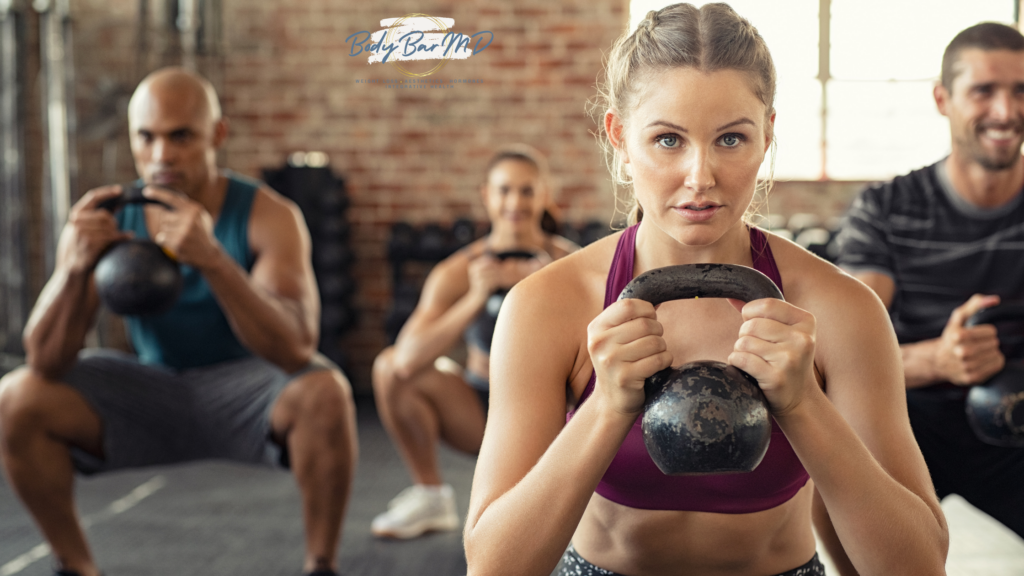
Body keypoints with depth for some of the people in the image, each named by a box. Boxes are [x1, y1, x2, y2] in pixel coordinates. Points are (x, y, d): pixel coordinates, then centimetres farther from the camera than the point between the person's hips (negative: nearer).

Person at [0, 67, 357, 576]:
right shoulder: (103, 219, -14)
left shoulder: (267, 216, -21)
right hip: (152, 390, 3)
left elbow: (296, 349, -35)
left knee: (324, 392, -34)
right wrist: (76, 267, -38)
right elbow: (46, 361, -18)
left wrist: (212, 258, -49)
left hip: (247, 395, -3)